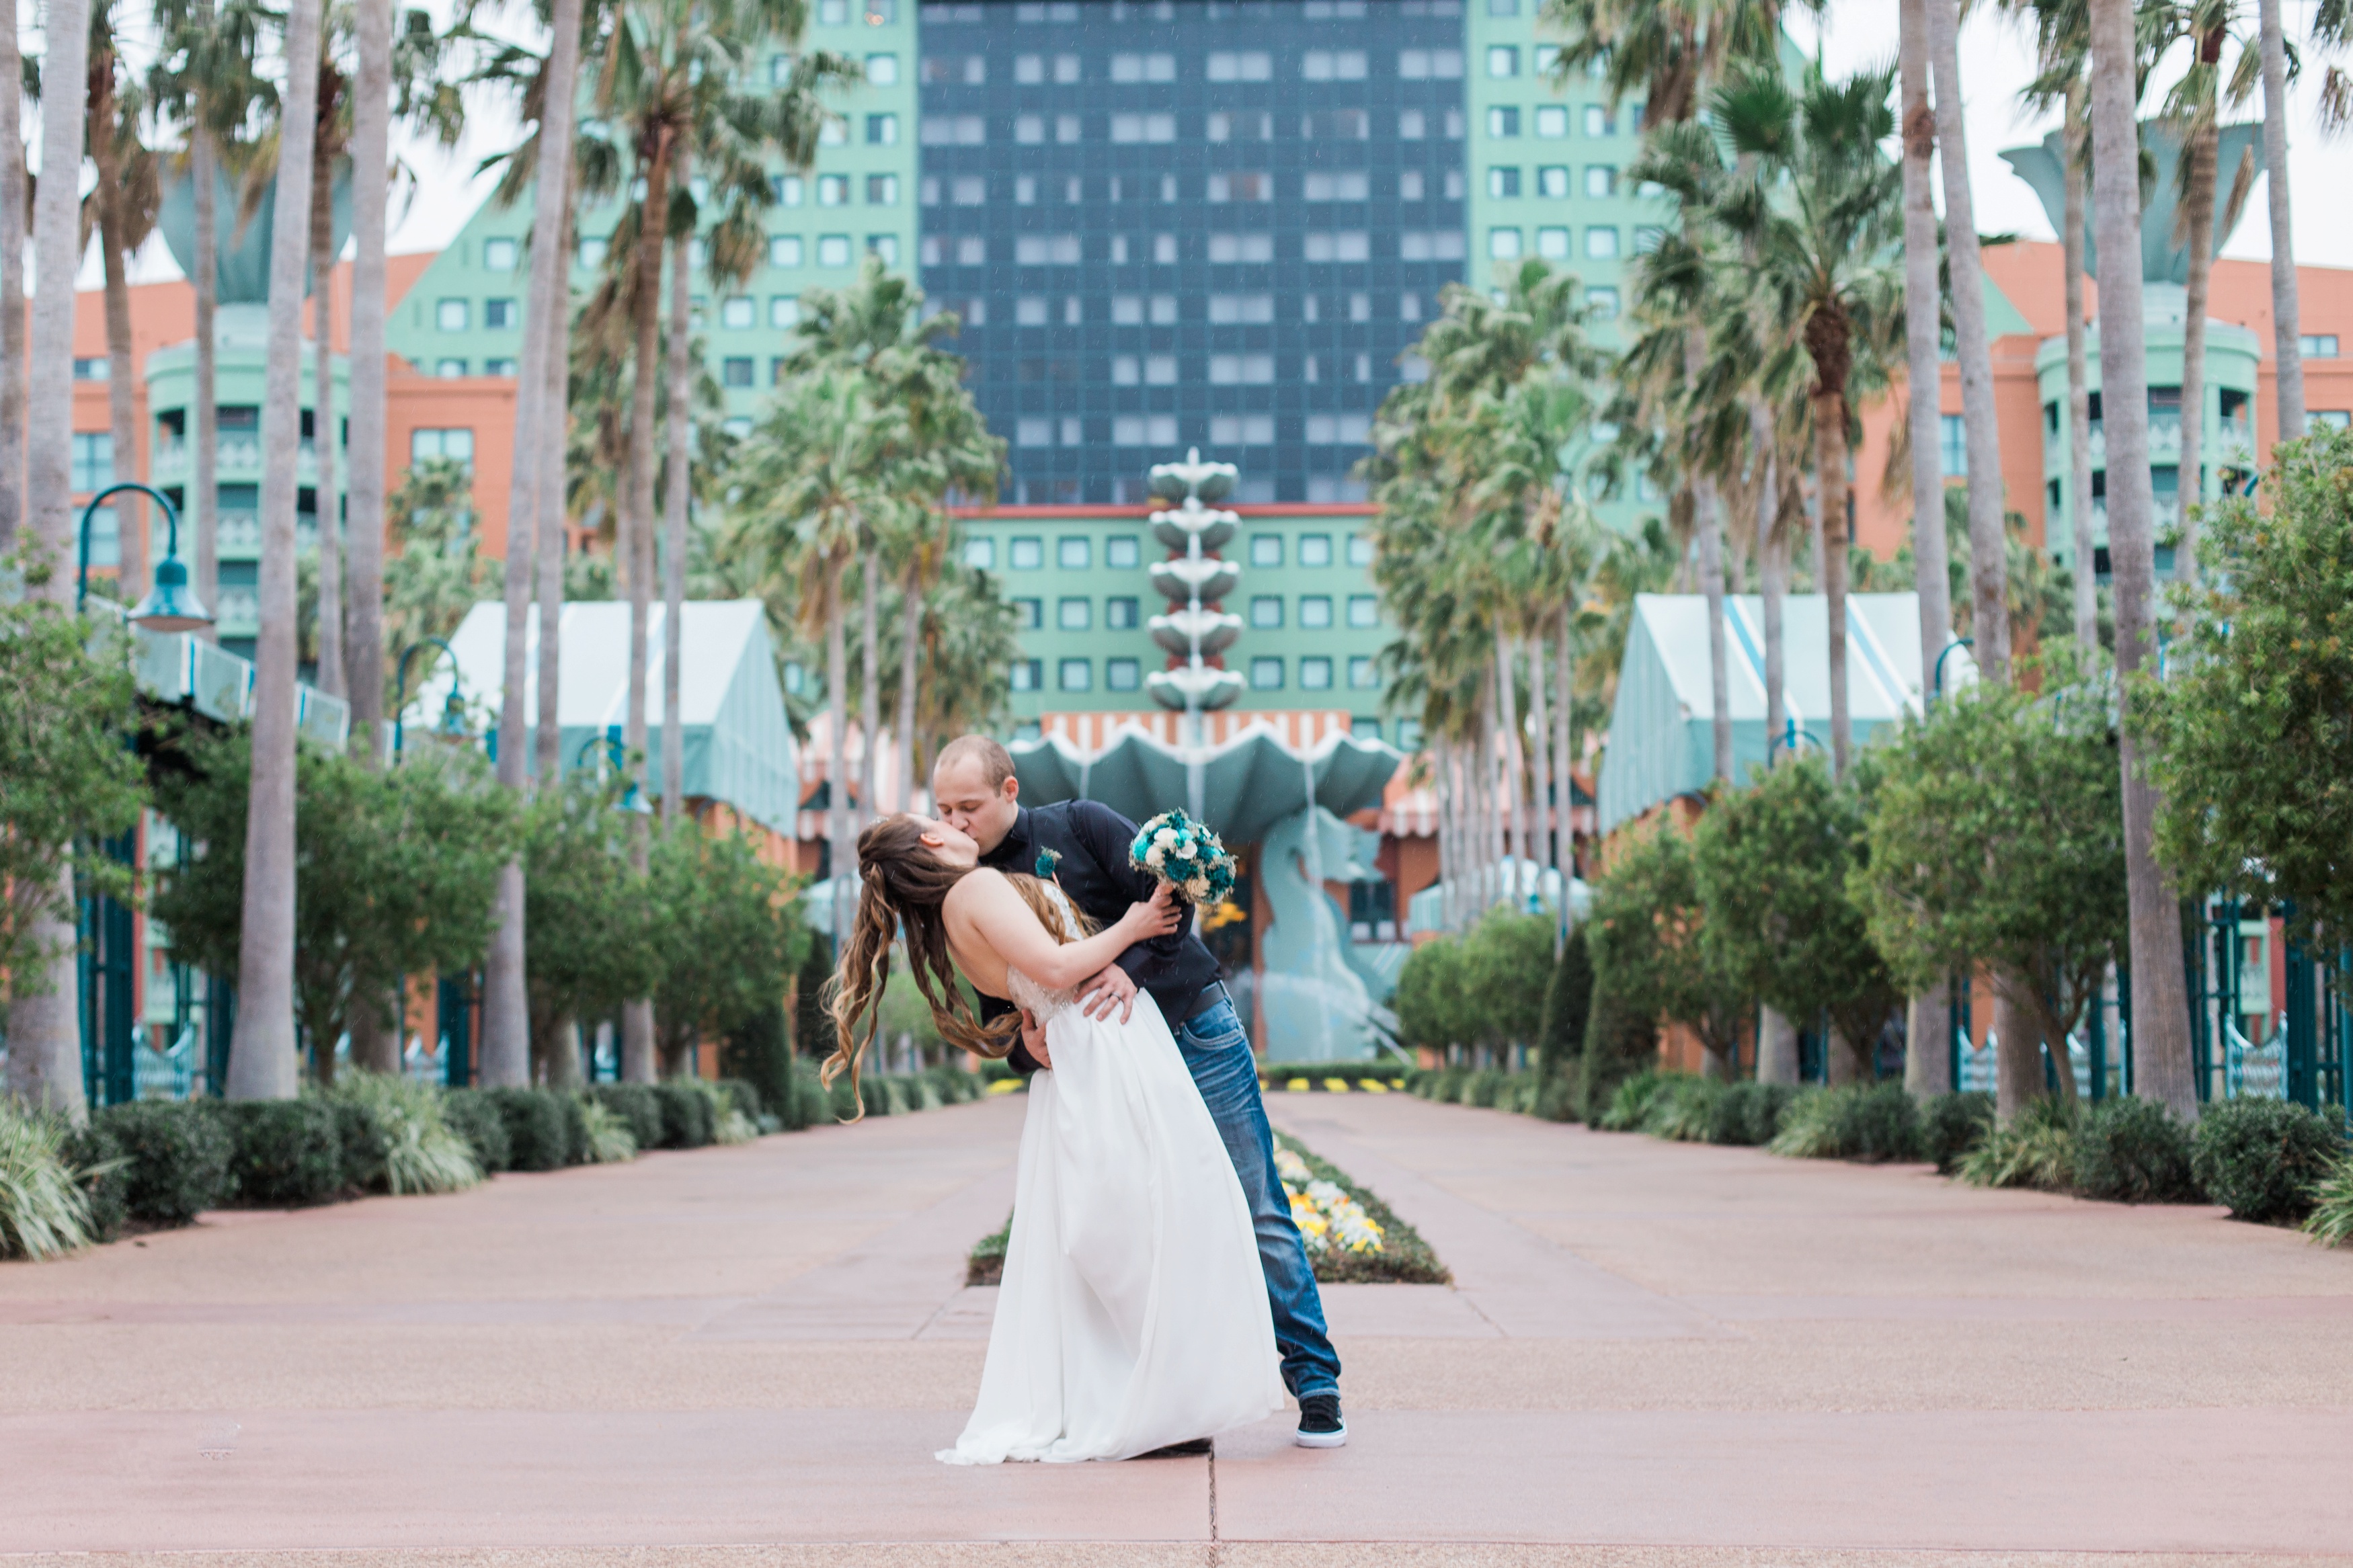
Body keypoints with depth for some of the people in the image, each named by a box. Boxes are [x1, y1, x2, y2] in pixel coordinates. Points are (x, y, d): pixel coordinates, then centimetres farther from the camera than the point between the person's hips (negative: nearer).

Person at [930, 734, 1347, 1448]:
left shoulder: (1077, 825, -6)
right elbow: (996, 1008, 5)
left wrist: (1133, 968, -26)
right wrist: (1024, 1045, -17)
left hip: (1193, 1027, -4)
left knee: (1256, 1212, -2)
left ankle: (1315, 1381, 4)